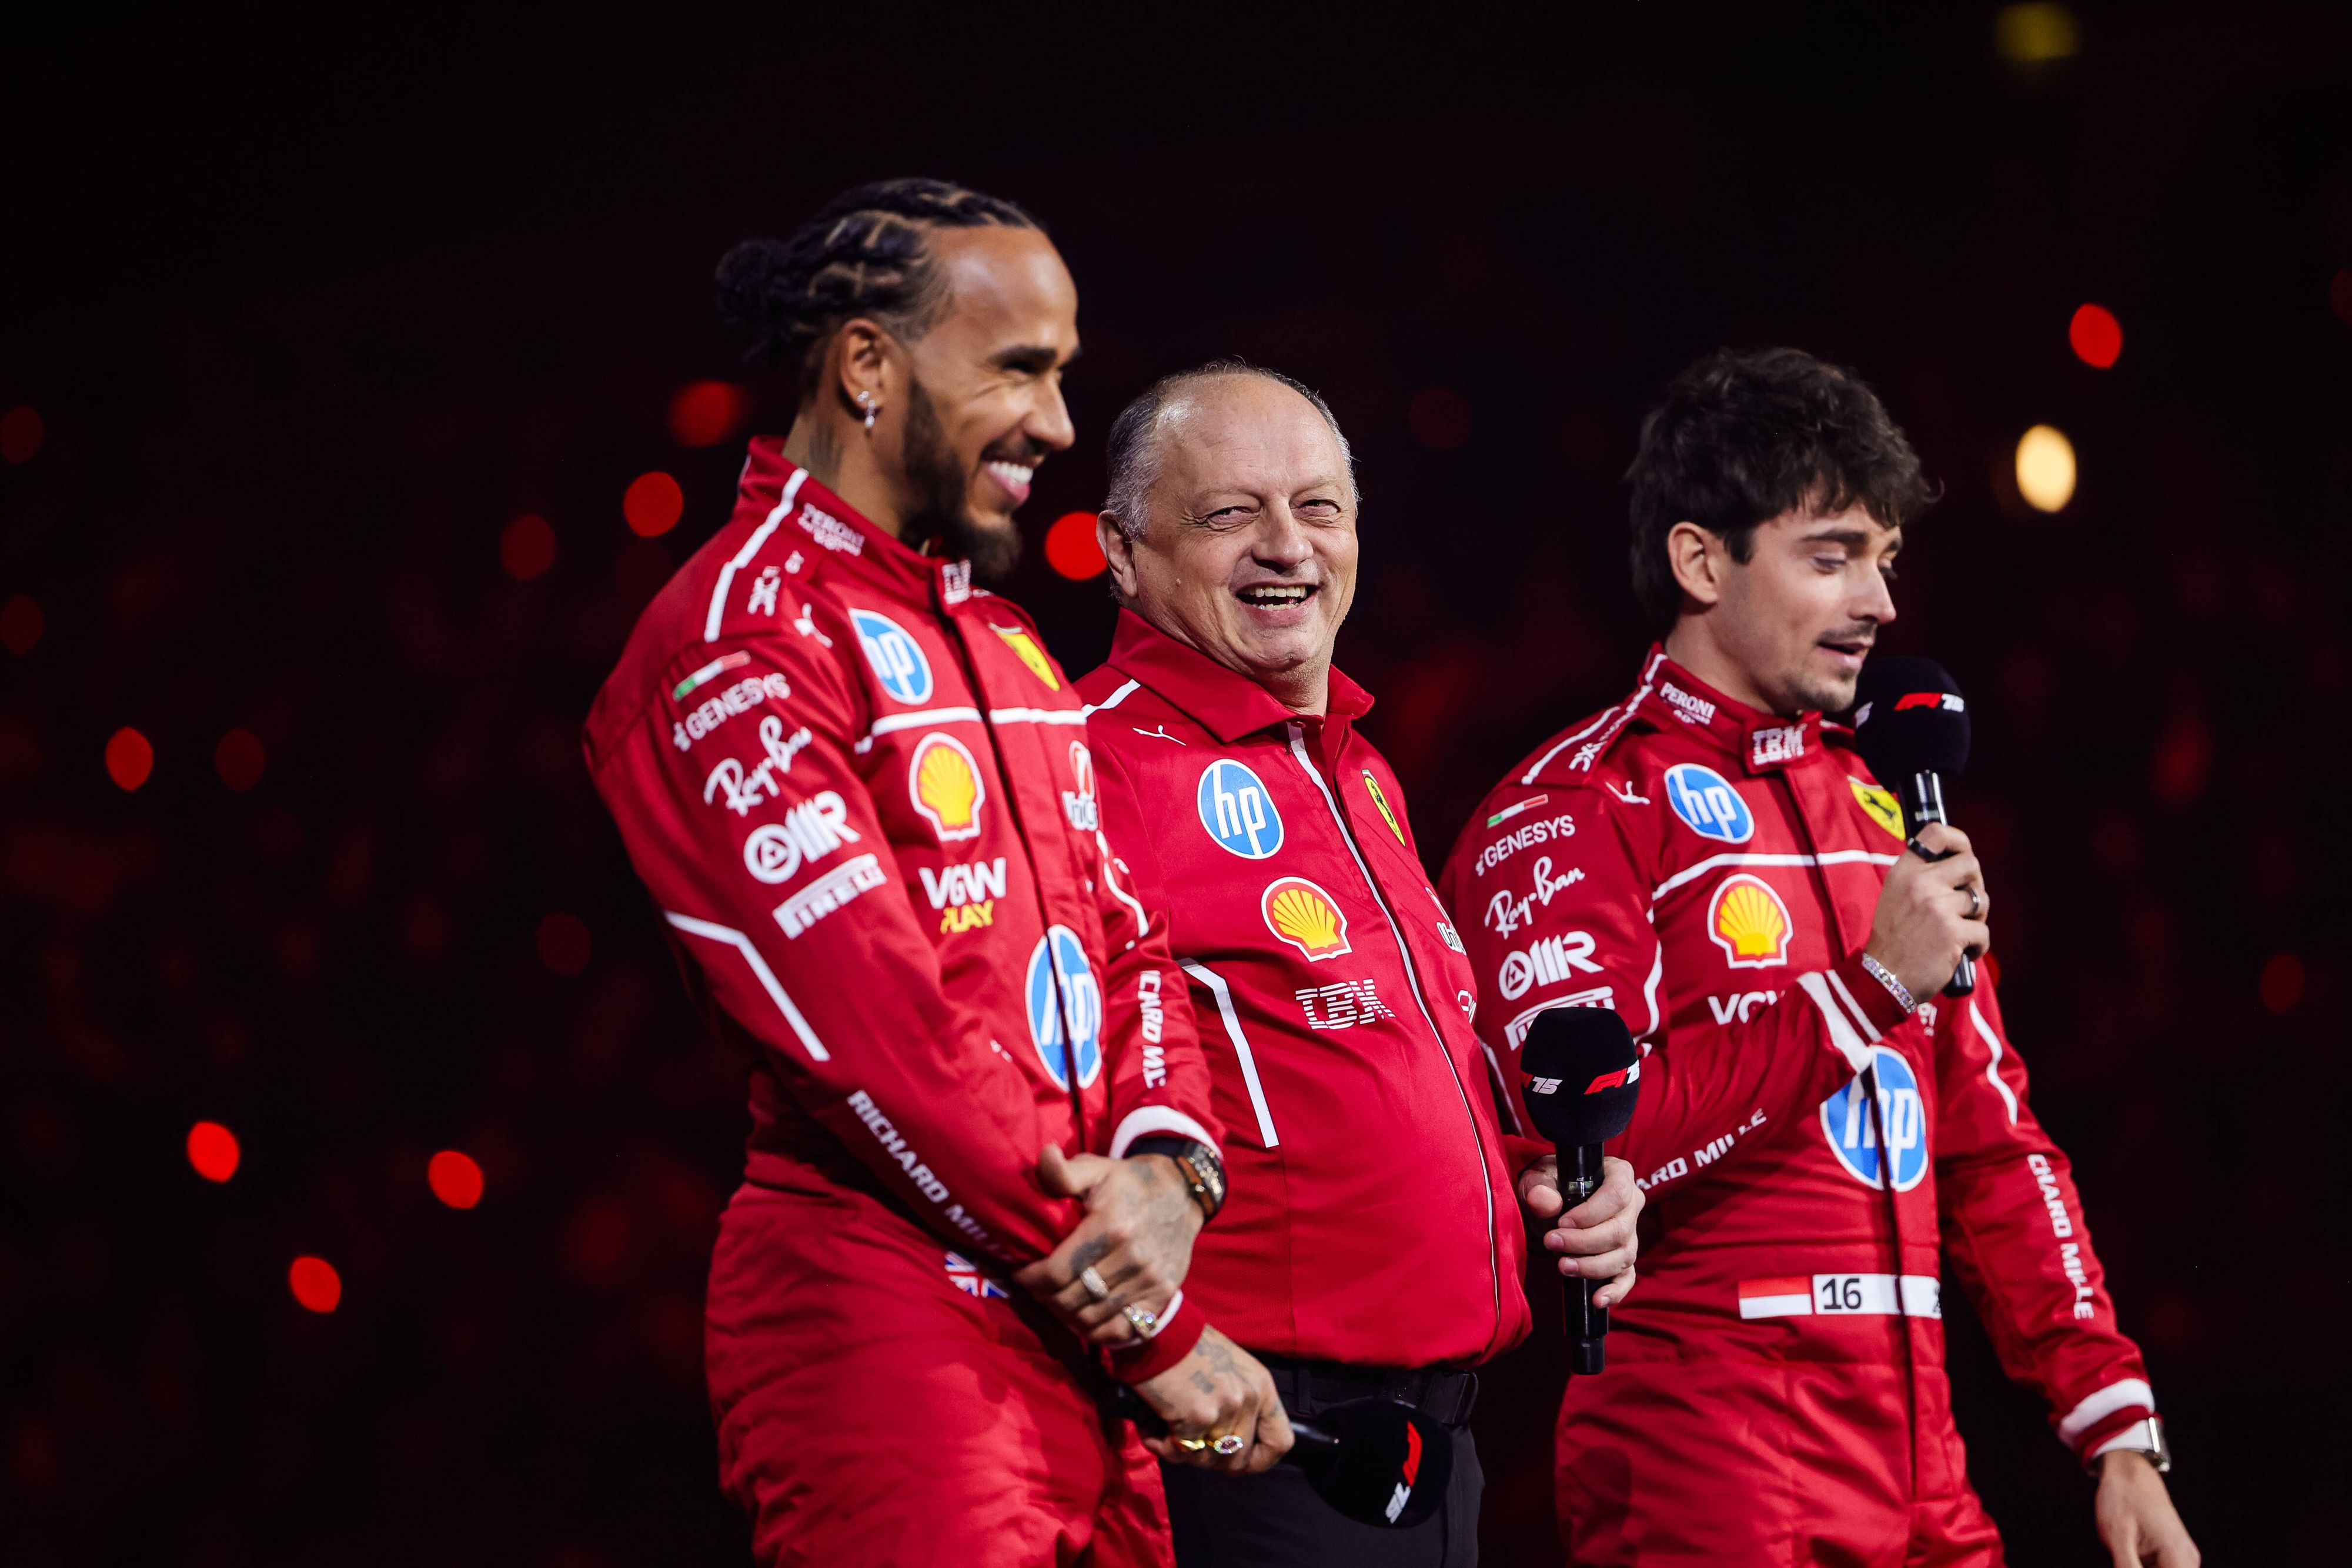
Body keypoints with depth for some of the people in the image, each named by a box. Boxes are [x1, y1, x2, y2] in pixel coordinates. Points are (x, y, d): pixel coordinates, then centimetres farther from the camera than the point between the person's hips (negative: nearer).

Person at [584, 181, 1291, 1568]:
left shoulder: (996, 640, 20)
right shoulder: (738, 643, -10)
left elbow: (1125, 942, 16)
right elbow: (878, 1026, -16)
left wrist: (1163, 1169, -8)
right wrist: (1164, 1336, -14)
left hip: (1075, 1334, 8)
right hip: (890, 1334, -8)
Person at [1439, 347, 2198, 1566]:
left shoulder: (1877, 814, 18)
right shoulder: (1570, 813, -5)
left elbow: (1994, 1145, 17)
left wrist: (2119, 1432, 10)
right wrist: (1868, 987, -16)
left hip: (1919, 1467, 7)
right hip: (1704, 1465, -7)